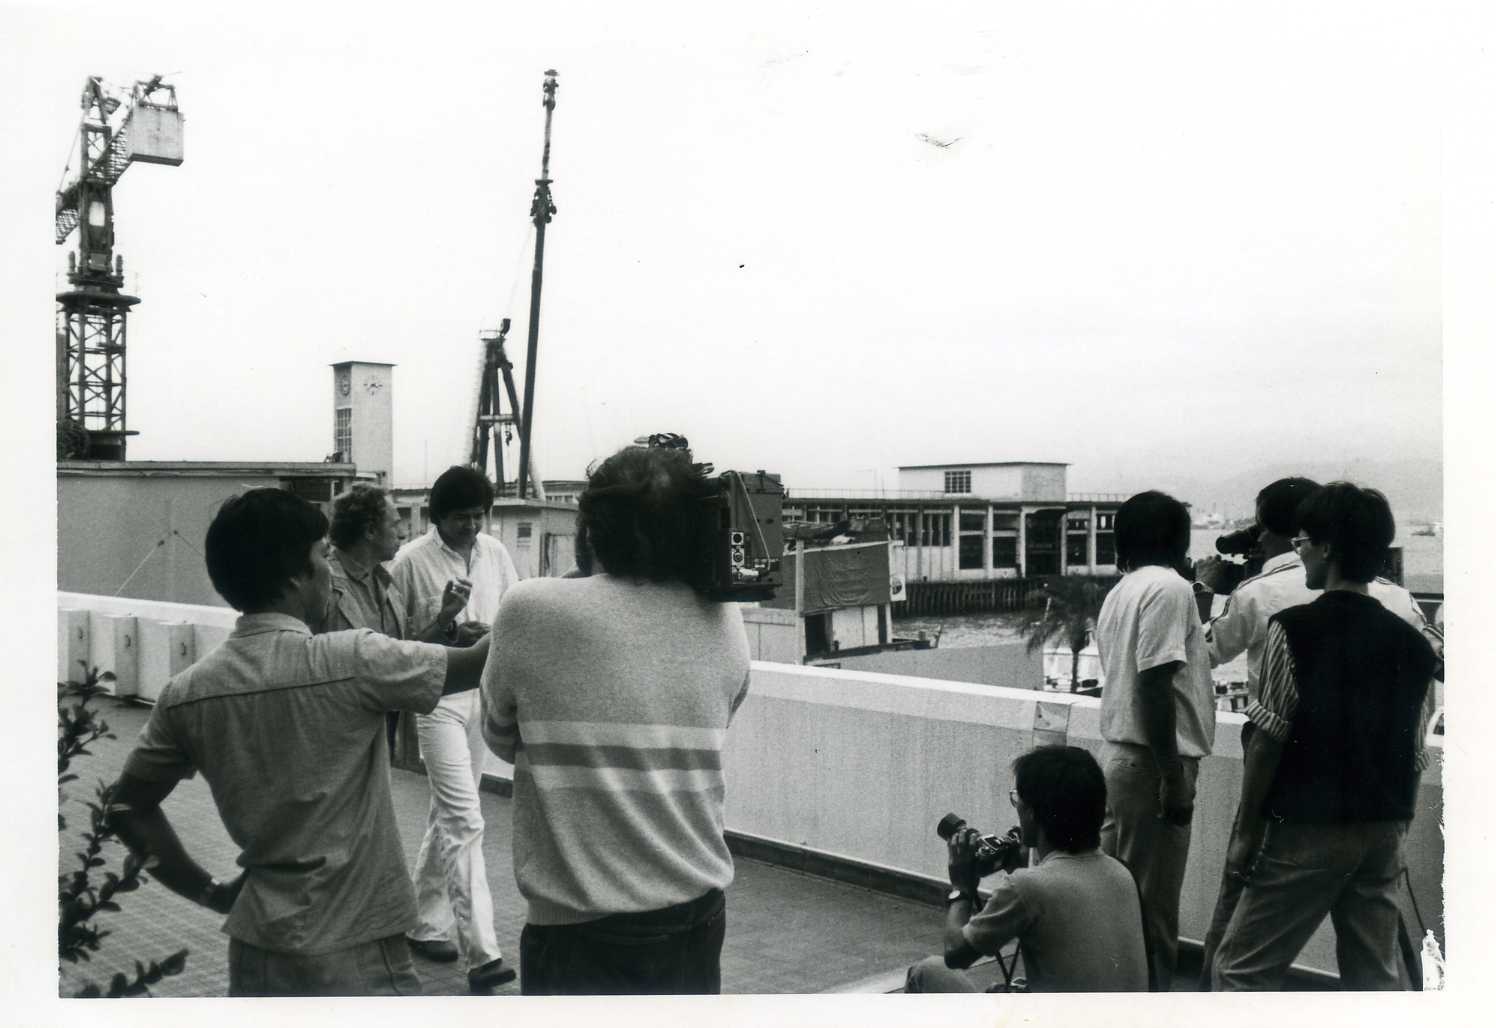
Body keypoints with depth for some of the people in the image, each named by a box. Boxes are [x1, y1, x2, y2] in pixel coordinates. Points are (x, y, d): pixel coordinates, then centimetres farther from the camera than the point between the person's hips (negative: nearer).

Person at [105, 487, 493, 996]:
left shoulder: (187, 693, -1)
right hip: (354, 955, -6)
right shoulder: (351, 662, -18)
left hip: (256, 948, 6)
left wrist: (210, 892, 11)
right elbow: (479, 664, -9)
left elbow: (127, 806, 8)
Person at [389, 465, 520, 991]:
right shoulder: (411, 560, -10)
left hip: (482, 693, 6)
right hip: (437, 698, -6)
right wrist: (441, 625, -21)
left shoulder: (494, 553, 4)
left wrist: (487, 631, -13)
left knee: (447, 814, 16)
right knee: (465, 821, -11)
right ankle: (481, 952, -11)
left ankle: (425, 924, 31)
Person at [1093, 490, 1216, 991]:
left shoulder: (1119, 593, 14)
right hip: (1150, 763, -9)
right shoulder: (1169, 587, -13)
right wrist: (1174, 776, -20)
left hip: (1119, 755, 9)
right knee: (1152, 903, -2)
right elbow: (1154, 685, -21)